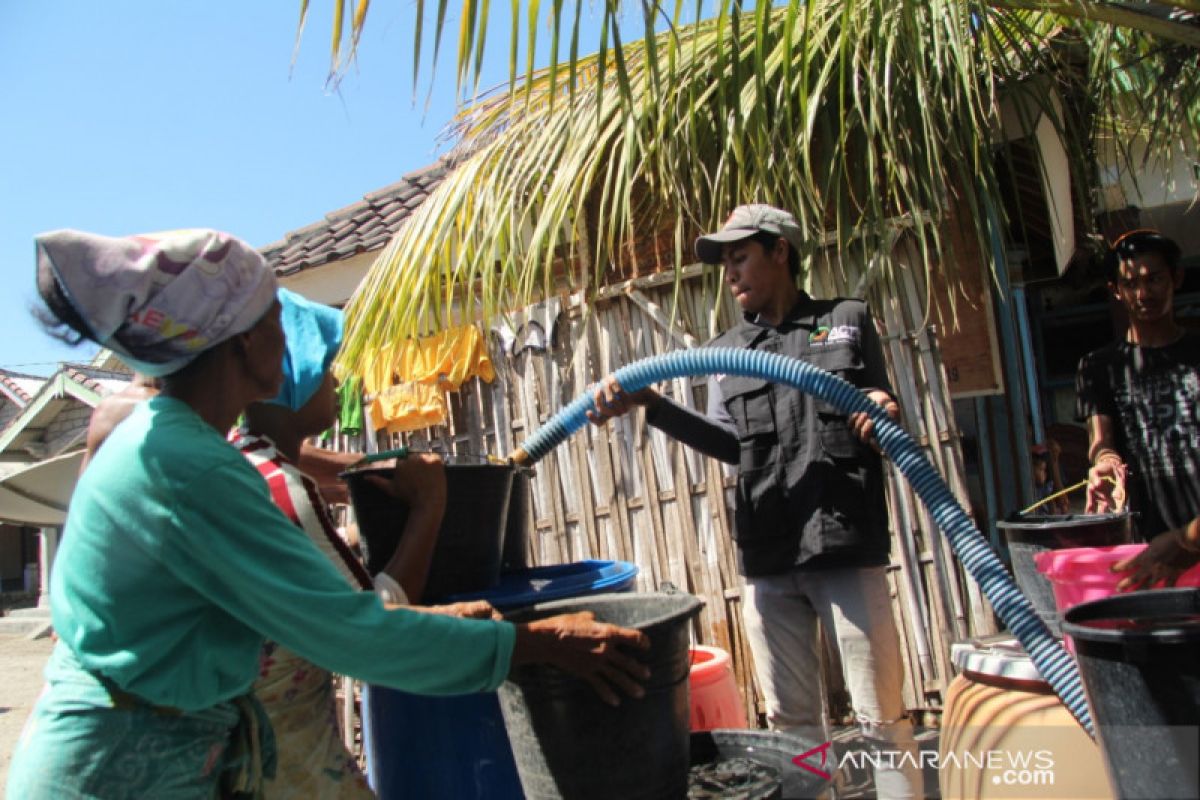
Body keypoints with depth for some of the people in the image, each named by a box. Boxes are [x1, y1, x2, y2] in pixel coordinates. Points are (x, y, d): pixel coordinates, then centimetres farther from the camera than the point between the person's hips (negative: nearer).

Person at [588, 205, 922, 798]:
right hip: (767, 556, 3)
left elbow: (883, 422, 11)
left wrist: (885, 409, -13)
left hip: (846, 544, -3)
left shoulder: (848, 321, 8)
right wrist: (647, 404, -10)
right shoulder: (727, 351, 15)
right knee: (790, 718, 13)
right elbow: (730, 443, 2)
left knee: (879, 715, 4)